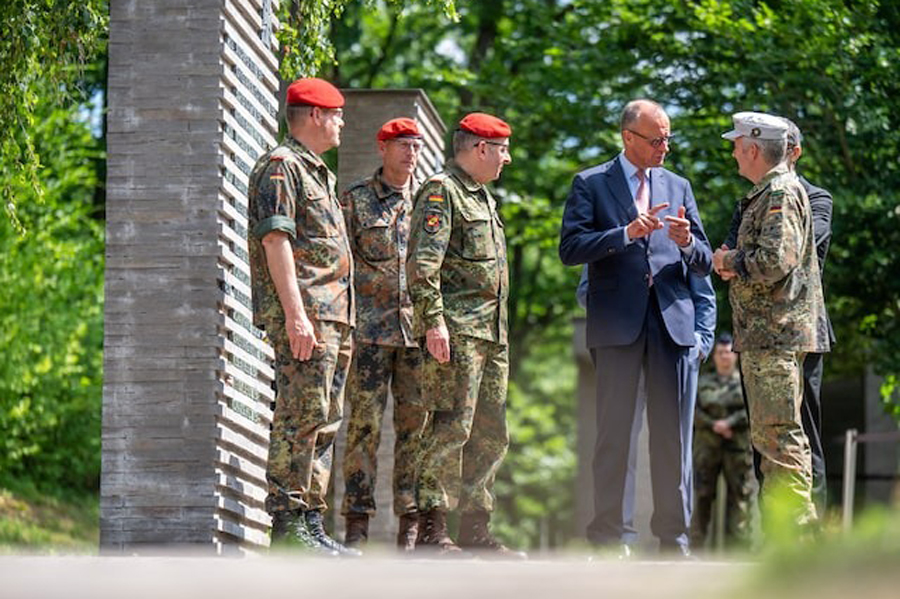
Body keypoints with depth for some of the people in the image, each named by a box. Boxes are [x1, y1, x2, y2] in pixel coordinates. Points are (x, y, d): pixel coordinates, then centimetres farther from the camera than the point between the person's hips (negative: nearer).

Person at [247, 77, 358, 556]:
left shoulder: (317, 173, 25)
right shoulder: (280, 166, -5)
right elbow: (275, 239, -15)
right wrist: (296, 314, -23)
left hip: (332, 317, 10)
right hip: (303, 313, -10)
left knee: (325, 422, 9)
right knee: (301, 415, -14)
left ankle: (311, 522, 11)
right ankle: (287, 521, -15)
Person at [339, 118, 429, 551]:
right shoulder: (355, 199, 6)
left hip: (418, 330, 3)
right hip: (370, 328, -3)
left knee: (416, 425, 2)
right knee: (365, 422, -5)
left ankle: (412, 523, 6)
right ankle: (357, 522, -3)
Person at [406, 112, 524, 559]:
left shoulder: (483, 197, 23)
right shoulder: (441, 191, -6)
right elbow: (422, 263, -16)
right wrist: (433, 321, -24)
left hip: (492, 331, 10)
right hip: (456, 329, -10)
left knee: (491, 434, 9)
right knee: (452, 426, -12)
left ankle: (476, 529, 13)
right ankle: (431, 530, -11)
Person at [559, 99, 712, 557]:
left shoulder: (677, 187, 18)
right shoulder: (591, 184, 6)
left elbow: (703, 262, 15)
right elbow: (570, 248, -6)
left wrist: (687, 243, -8)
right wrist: (626, 233, -16)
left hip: (671, 318, 3)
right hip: (617, 321, -3)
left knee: (670, 429, 2)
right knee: (614, 429, -2)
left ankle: (673, 533, 6)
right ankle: (608, 533, 1)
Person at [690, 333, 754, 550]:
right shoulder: (703, 383, 15)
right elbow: (693, 411, 4)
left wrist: (729, 422, -14)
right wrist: (713, 425, -11)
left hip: (738, 446, -1)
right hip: (707, 446, 1)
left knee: (739, 495, -6)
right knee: (703, 496, -4)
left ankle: (737, 546, -7)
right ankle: (696, 545, -3)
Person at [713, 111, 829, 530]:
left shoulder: (781, 194, -13)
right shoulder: (767, 193, 20)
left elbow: (775, 260, -24)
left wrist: (731, 260, -8)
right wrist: (733, 265, 8)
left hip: (776, 334, -11)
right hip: (764, 335, 11)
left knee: (778, 433, -11)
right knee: (767, 435, 13)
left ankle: (797, 524, -11)